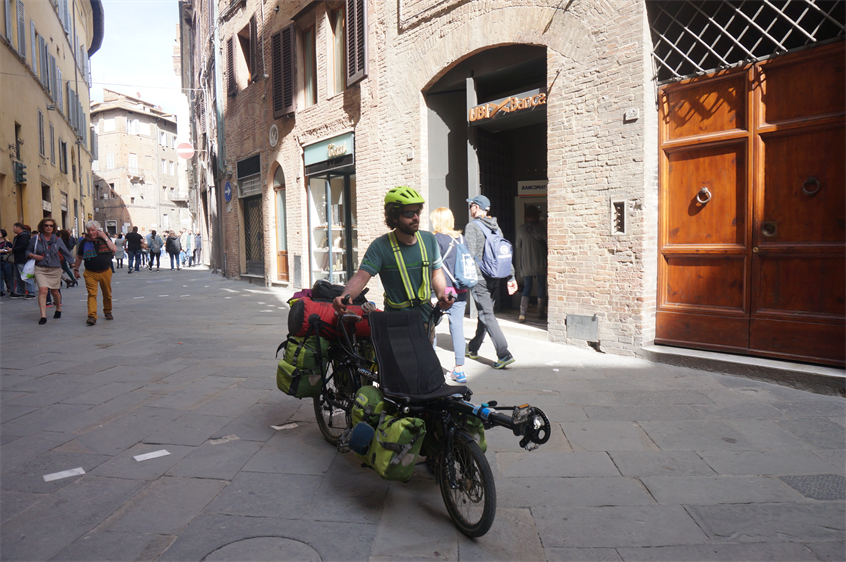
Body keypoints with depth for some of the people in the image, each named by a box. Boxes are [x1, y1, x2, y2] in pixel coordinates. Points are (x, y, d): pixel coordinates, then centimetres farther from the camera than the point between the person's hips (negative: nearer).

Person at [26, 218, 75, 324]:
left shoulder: (57, 240, 3)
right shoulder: (35, 238, 1)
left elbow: (66, 252, 8)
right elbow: (28, 251, 9)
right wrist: (33, 256, -11)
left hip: (55, 269, 1)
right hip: (40, 269, -1)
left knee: (54, 291, 11)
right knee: (43, 290, -17)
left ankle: (58, 309, 39)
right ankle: (43, 316, -16)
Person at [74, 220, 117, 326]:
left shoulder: (105, 238, 4)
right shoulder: (84, 242, 3)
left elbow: (114, 249, -11)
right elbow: (79, 257, 13)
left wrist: (105, 238, -12)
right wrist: (76, 269, 15)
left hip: (106, 272, 1)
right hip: (91, 273, -1)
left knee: (107, 294, 12)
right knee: (92, 294, -12)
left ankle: (107, 312, 31)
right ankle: (92, 316, -17)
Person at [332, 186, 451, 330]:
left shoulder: (429, 239, 1)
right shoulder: (380, 246, -12)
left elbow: (436, 274, 11)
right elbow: (361, 276, -21)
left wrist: (441, 295, -9)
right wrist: (344, 297, -40)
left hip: (425, 318, 4)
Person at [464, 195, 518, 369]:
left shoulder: (472, 226, -9)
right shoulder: (496, 227, 12)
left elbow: (470, 254, -17)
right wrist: (511, 277, 12)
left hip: (479, 279, -7)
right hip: (495, 278, 7)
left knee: (487, 316, -6)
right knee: (484, 314, 17)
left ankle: (504, 354, -13)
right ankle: (473, 348, 32)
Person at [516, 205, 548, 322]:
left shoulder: (521, 229, 0)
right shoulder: (541, 228, -9)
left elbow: (518, 247, 8)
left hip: (526, 264, 2)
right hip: (540, 264, -2)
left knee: (527, 287, 9)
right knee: (541, 286, 11)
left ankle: (522, 313, -5)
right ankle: (541, 313, 16)